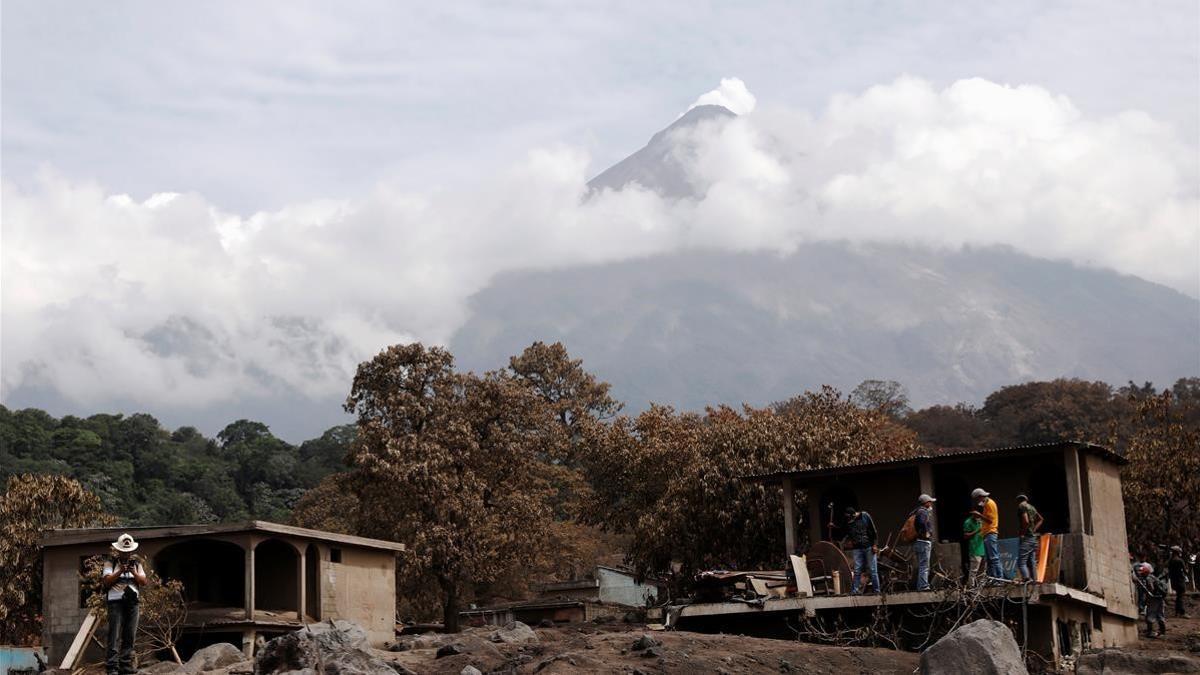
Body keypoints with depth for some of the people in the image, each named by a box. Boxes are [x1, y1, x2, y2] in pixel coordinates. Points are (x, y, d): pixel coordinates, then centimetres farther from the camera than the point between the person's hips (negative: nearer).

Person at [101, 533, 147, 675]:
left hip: (132, 602, 5)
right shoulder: (111, 562, 4)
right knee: (115, 636, -10)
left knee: (129, 636, 4)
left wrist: (134, 572, -7)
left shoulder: (136, 563, 16)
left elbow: (144, 582, 9)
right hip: (116, 601, -4)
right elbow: (107, 581, -5)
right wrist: (120, 571, -16)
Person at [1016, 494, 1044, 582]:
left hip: (1026, 538, -9)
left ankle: (1027, 579, -30)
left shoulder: (1022, 506, -7)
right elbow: (1040, 520, 28)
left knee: (1021, 562, -15)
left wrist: (1022, 532, -11)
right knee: (1032, 563, 10)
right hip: (1033, 538, 9)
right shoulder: (1032, 508, 18)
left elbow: (1026, 521, -20)